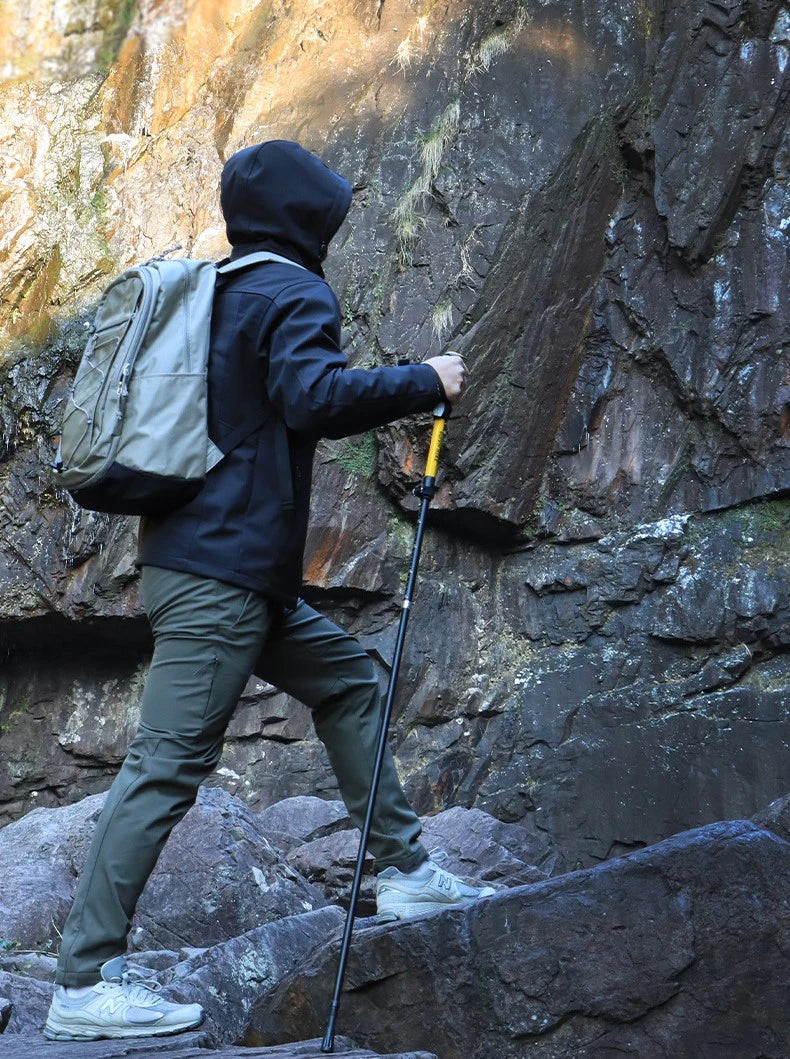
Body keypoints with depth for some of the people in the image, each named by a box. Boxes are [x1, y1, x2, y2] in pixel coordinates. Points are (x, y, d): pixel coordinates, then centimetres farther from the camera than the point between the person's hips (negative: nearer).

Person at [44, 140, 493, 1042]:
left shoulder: (213, 291, 19)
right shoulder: (294, 290, -7)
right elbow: (312, 393, -25)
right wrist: (426, 383, -14)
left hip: (236, 571, 10)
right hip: (220, 569, -10)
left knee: (347, 679, 18)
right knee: (169, 764, -9)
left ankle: (403, 871, 24)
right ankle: (85, 981, -6)